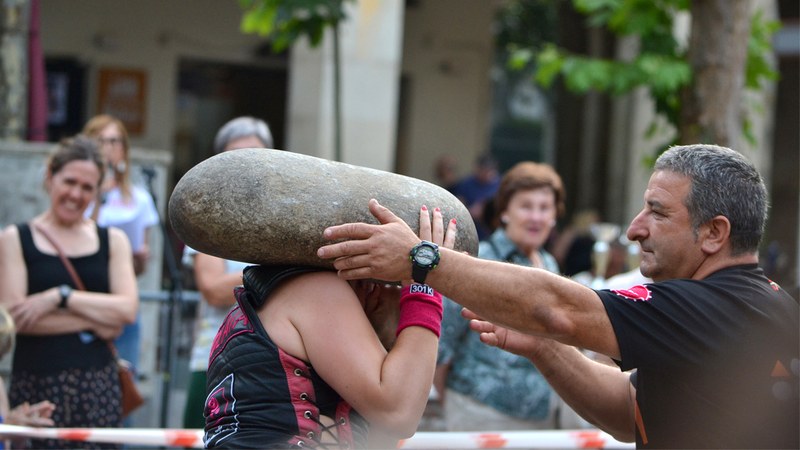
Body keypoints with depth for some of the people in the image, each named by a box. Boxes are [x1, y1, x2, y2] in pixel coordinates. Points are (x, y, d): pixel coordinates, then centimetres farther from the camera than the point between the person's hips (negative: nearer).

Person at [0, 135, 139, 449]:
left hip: (98, 385, 2)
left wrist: (60, 297, -10)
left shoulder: (113, 240, 12)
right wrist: (94, 322, -7)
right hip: (36, 385, -2)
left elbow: (128, 309, -1)